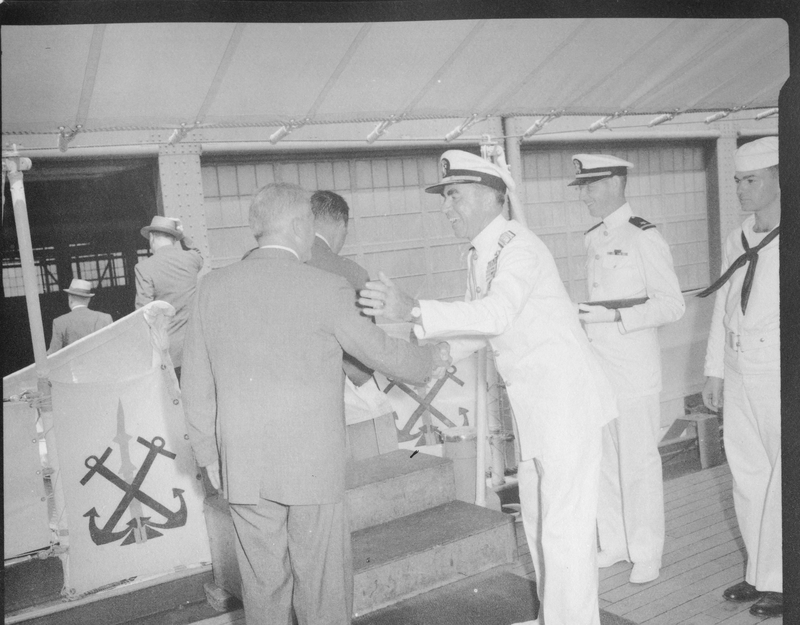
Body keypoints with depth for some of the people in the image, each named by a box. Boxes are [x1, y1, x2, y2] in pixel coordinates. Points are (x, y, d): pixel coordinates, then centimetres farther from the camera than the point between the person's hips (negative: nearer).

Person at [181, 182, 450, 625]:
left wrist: (208, 454, 14)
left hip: (242, 469, 4)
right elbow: (380, 351, 1)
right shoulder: (326, 289, -11)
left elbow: (196, 383, 4)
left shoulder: (213, 287, 0)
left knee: (262, 583, 14)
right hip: (313, 464, -3)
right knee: (322, 582, 11)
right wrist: (431, 360, 20)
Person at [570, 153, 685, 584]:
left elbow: (672, 306, -12)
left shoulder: (644, 237, -9)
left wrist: (613, 315, -20)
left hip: (634, 368, -7)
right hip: (596, 366, 7)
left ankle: (646, 552, 17)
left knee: (638, 462, 2)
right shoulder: (593, 239, 13)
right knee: (603, 460, 13)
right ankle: (614, 543, 28)